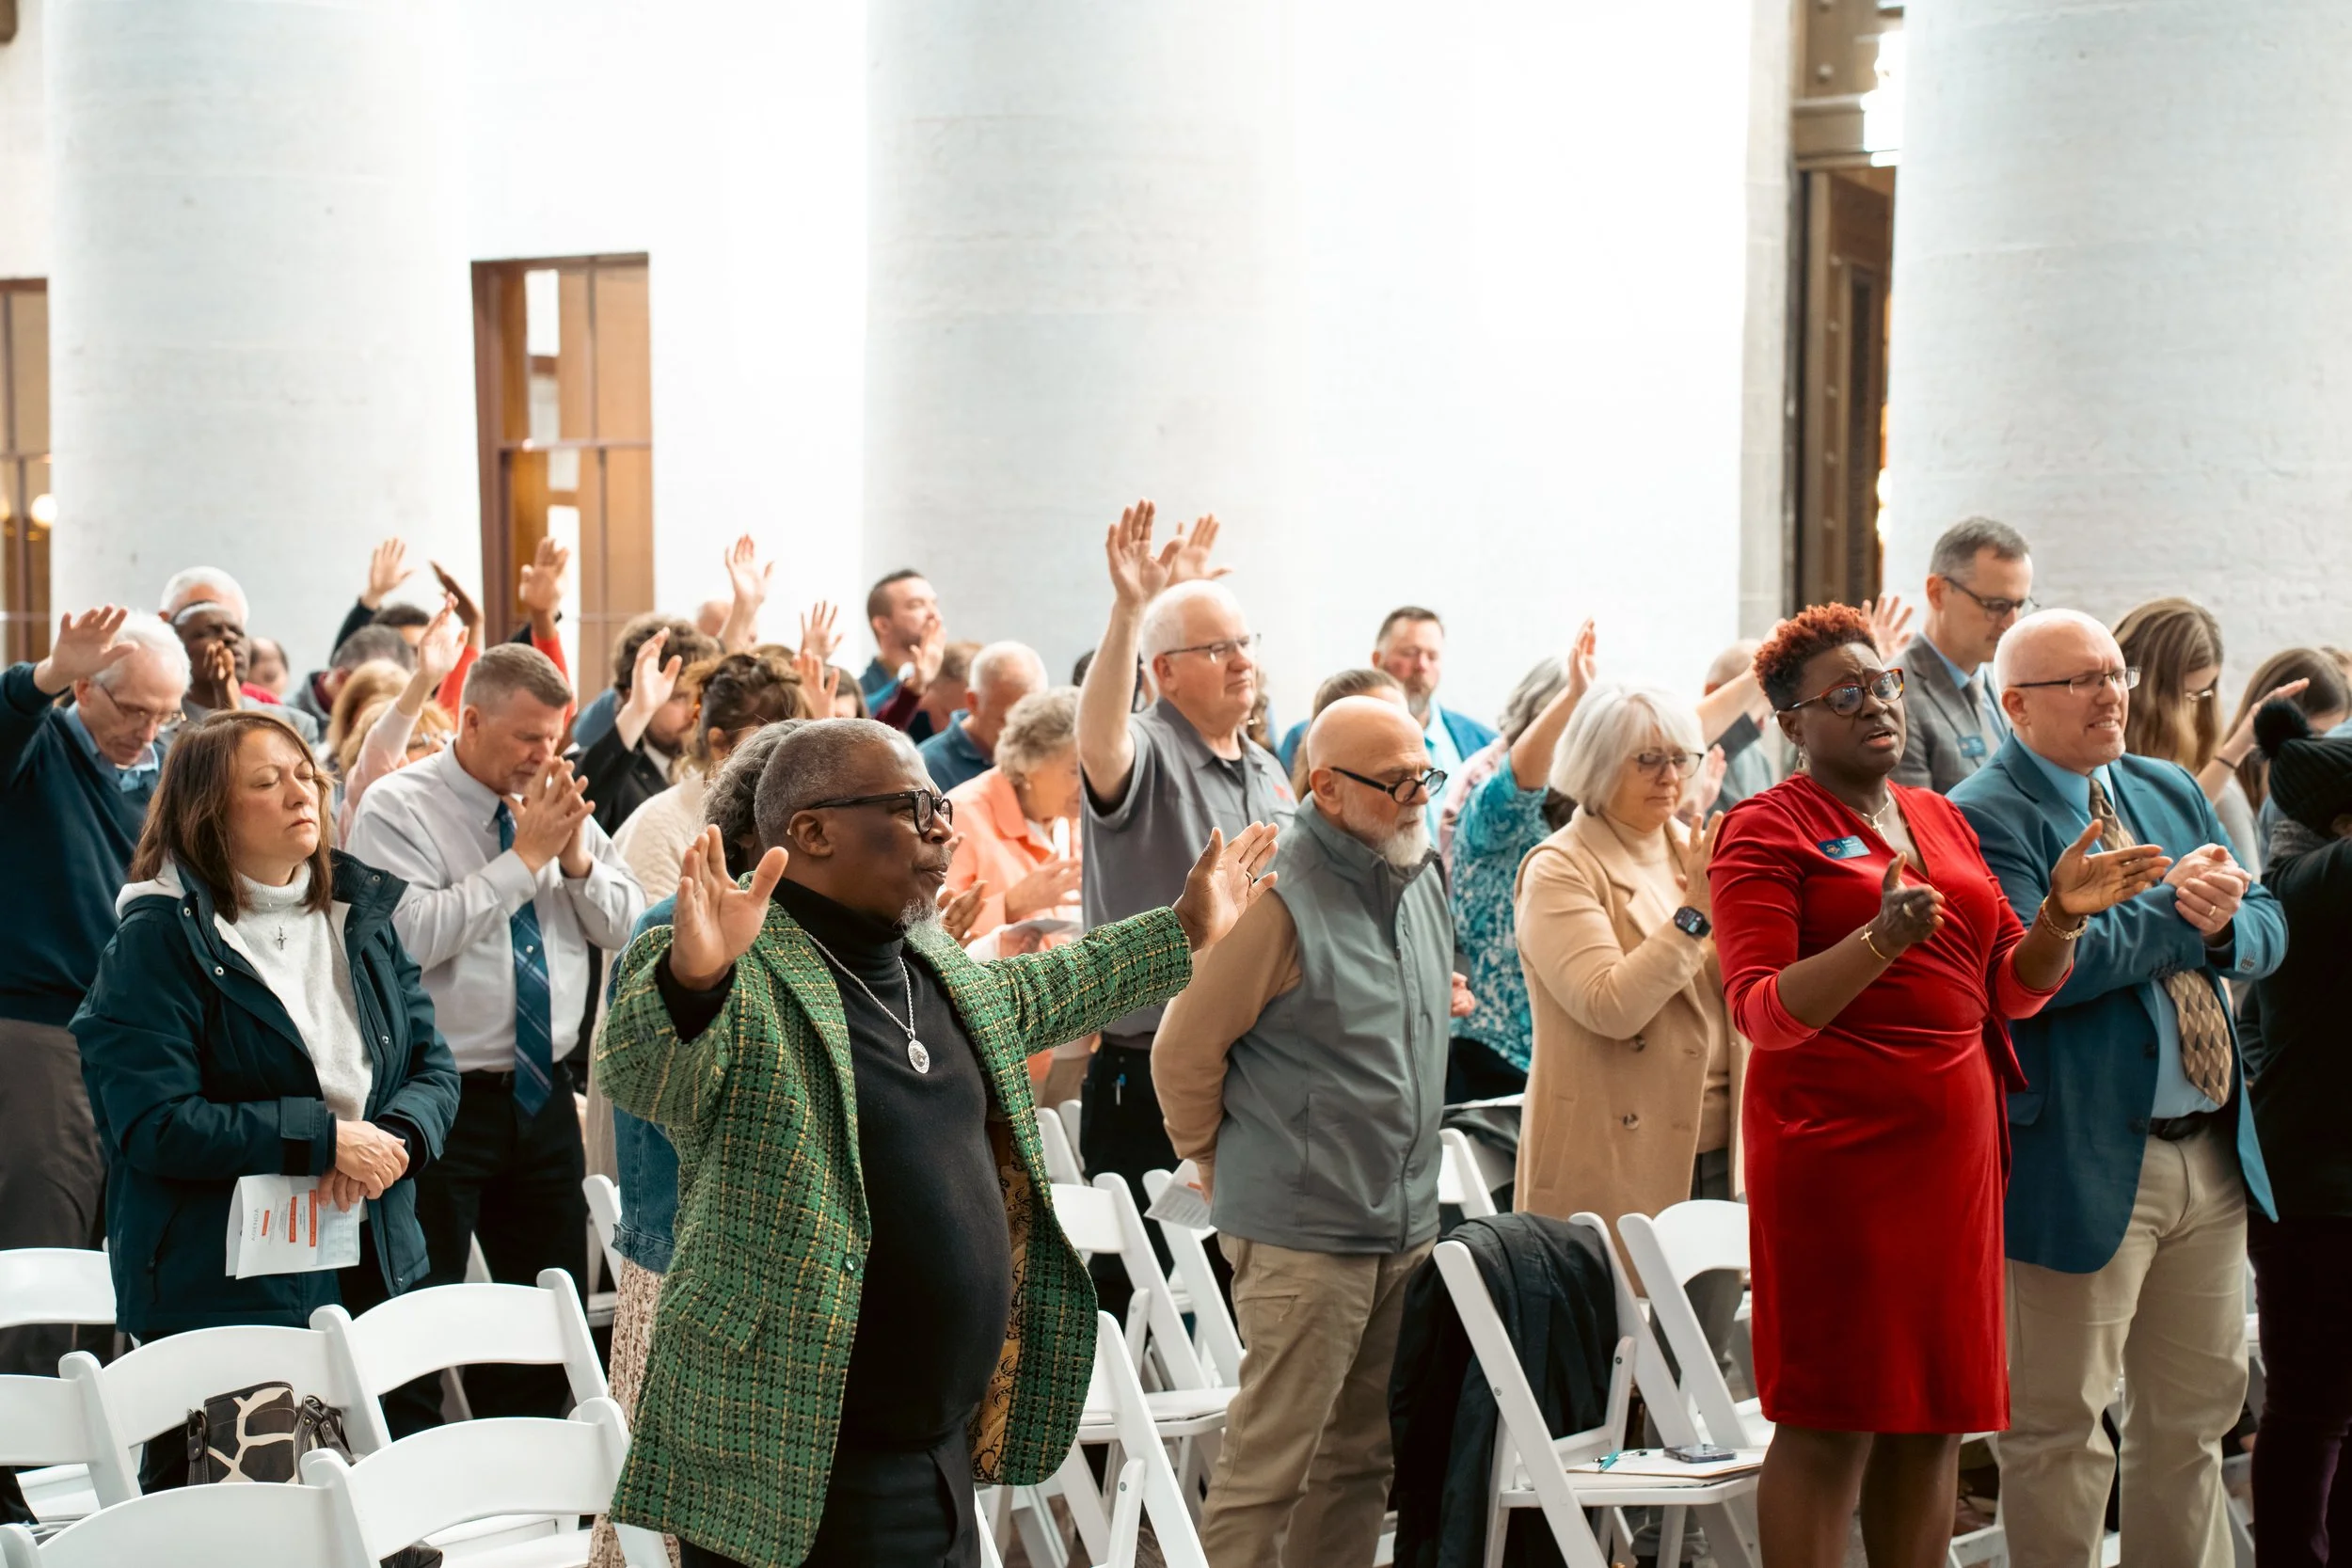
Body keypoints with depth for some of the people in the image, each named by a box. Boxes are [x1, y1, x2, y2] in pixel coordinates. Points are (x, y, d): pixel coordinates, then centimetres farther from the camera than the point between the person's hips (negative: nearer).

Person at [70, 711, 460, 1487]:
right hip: (220, 1291, -6)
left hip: (371, 1270, 6)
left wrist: (395, 1139, -13)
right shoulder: (159, 941, -9)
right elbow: (152, 1124, -17)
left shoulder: (362, 914, 10)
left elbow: (433, 1064, 10)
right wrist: (323, 1139, -20)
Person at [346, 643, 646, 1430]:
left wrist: (577, 857, -10)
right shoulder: (398, 807, -9)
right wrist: (524, 857, -19)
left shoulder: (560, 803, 7)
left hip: (543, 1094, 6)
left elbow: (628, 927, 8)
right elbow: (412, 936, -23)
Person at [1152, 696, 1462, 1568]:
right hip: (1303, 1232, -8)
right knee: (1269, 1463, -4)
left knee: (1360, 1459, 14)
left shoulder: (1420, 880, 9)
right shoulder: (1279, 900, -16)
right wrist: (1222, 1164, 0)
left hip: (1407, 1227, 8)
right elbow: (1184, 1053, -12)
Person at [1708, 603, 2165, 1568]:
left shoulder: (1942, 818, 17)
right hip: (1835, 1151, -6)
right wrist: (1880, 940, -27)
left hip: (1953, 1145, 6)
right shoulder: (1765, 830, -3)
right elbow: (1761, 1010, -13)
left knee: (1935, 1418, 8)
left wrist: (2059, 915, -3)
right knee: (1831, 1421, -6)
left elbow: (2012, 990, 17)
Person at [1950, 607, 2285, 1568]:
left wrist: (2223, 921, -12)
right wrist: (2178, 909, -14)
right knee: (2060, 1426, 2)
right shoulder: (1982, 818, -11)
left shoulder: (2173, 792, 14)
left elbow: (2266, 932, 11)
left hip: (2212, 1155, 8)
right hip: (2084, 1164, -8)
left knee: (2197, 1410, 16)